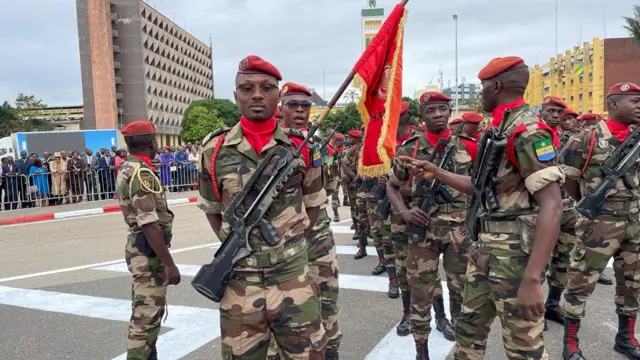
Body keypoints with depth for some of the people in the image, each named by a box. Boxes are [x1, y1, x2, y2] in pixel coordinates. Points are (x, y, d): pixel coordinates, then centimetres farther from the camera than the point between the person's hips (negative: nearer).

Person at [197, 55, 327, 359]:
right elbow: (212, 208, 10)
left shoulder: (300, 146, -2)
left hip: (293, 276, 0)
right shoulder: (214, 149, -3)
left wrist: (291, 242, 6)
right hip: (239, 282, 0)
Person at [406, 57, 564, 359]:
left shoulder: (527, 131, -18)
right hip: (485, 247, 9)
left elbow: (552, 206, -24)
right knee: (469, 328, 18)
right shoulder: (497, 130, 12)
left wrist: (531, 278, -28)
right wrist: (437, 173, 18)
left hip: (514, 252, -9)